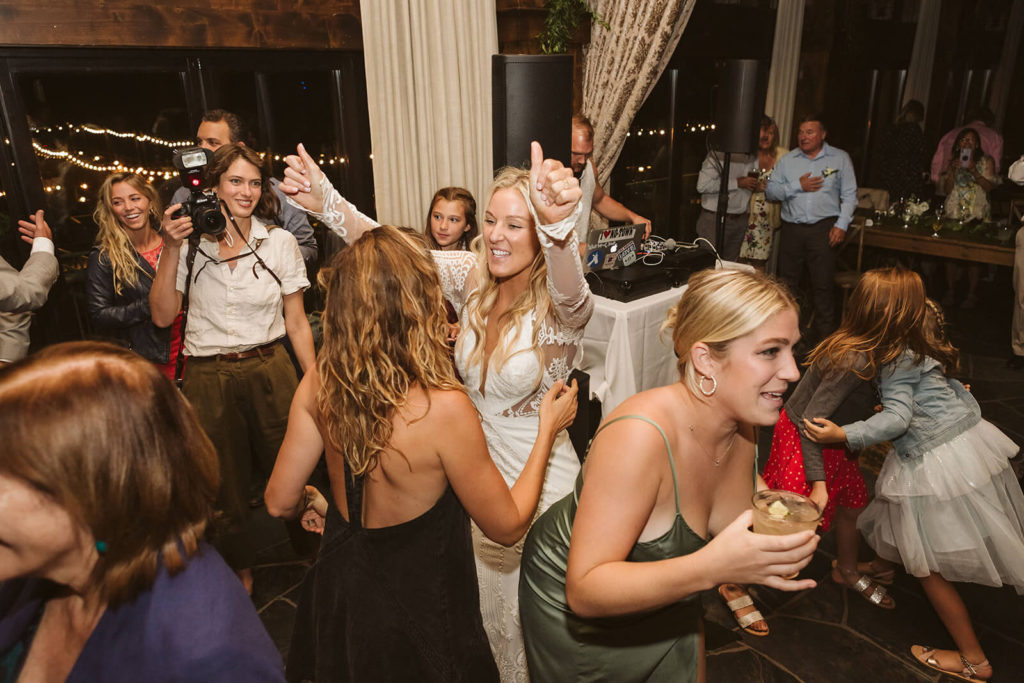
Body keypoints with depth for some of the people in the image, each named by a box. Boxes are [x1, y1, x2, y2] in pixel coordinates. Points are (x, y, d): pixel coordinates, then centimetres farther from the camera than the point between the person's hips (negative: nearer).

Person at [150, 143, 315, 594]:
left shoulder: (280, 243, 0)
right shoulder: (191, 242, 0)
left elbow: (296, 324, 2)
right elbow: (162, 316, -3)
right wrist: (172, 249, -11)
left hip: (269, 372, 0)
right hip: (209, 379, 1)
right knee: (225, 480, 14)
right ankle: (239, 568, 37)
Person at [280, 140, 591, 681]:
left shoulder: (557, 305, -23)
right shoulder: (473, 278, -7)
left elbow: (571, 294, -46)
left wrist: (558, 222, -67)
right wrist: (325, 202, -26)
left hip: (540, 487, -5)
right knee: (488, 614, 27)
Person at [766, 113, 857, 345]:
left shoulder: (840, 158, 7)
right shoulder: (787, 160, 11)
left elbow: (849, 195, 5)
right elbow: (770, 191, 5)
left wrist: (842, 224, -6)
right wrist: (797, 186, -9)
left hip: (823, 228, -2)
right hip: (792, 228, 2)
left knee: (823, 284, -2)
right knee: (786, 282, 7)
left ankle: (824, 334, 7)